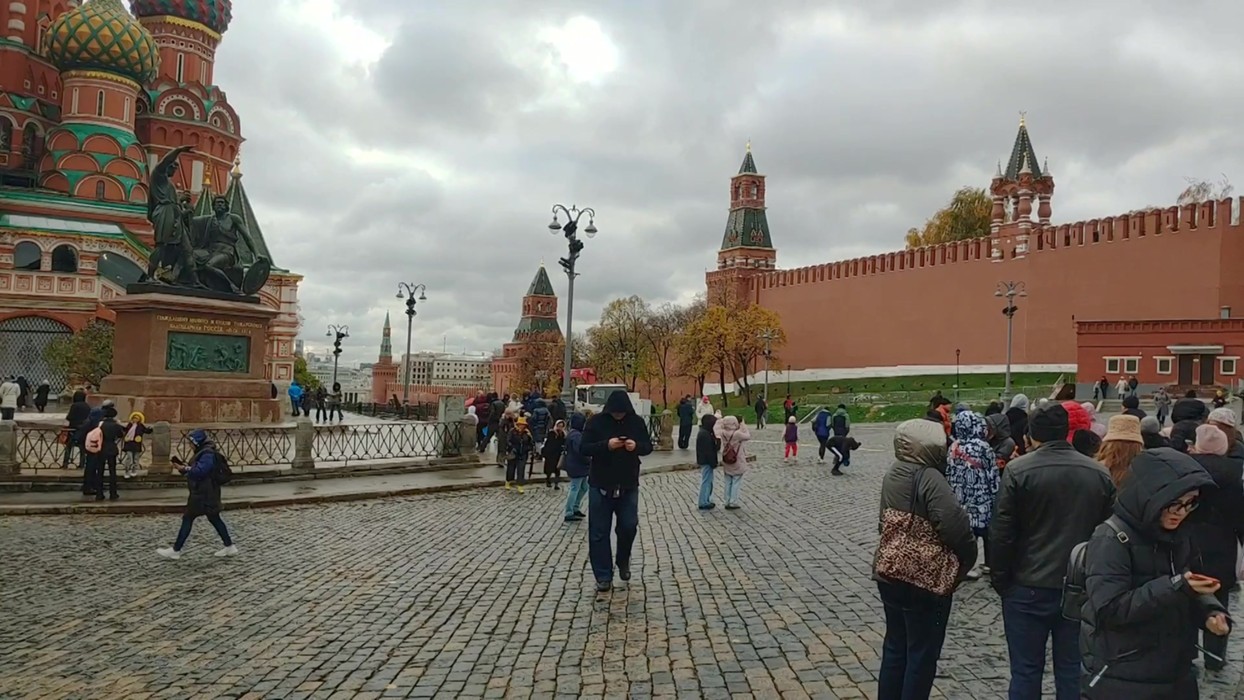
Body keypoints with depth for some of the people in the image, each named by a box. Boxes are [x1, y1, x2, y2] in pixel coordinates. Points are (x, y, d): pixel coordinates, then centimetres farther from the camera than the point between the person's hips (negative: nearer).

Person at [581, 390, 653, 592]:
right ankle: (603, 577, 11)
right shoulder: (596, 421, -7)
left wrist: (637, 446, -18)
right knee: (599, 532, 1)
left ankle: (623, 561, 32)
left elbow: (648, 447, 5)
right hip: (600, 485, -1)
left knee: (629, 526, 3)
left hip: (628, 485, 2)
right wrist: (606, 445, -25)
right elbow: (584, 448, -8)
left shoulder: (637, 422, -1)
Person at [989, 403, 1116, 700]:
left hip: (1029, 587, -3)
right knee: (1072, 670, 14)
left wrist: (1000, 580, 1)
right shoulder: (1098, 473, 3)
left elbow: (1002, 533, -11)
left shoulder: (1018, 471, -11)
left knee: (1026, 671, 5)